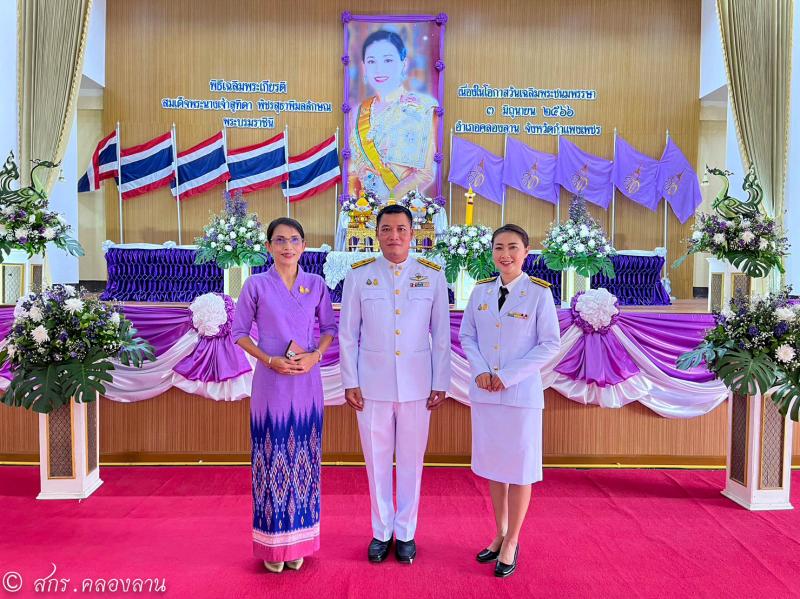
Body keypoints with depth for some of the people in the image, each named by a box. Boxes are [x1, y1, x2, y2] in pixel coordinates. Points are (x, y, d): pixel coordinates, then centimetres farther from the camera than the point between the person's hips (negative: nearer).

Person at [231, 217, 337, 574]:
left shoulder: (316, 284, 4)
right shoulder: (256, 285, -1)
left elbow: (330, 327, 11)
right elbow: (239, 332, 3)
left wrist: (315, 355, -7)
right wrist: (270, 360, -11)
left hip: (307, 383, 2)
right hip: (270, 382, -2)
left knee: (304, 457, 8)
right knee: (272, 457, 3)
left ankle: (298, 542, 23)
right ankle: (272, 544, 18)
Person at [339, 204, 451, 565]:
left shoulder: (433, 275, -1)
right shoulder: (358, 276, -1)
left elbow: (441, 335, 1)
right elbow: (347, 334, 1)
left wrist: (440, 384, 0)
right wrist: (350, 383, -2)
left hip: (417, 385, 0)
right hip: (372, 385, 0)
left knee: (411, 460, 11)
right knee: (377, 460, 11)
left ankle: (405, 533, 29)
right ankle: (381, 532, 29)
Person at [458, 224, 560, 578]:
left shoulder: (539, 293, -8)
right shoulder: (480, 291, 4)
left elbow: (551, 344, -8)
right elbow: (466, 335, 8)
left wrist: (509, 375, -14)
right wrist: (480, 370, -10)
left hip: (521, 393, -4)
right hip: (484, 391, 4)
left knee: (519, 468, 6)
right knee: (493, 465, 14)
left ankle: (511, 543, 23)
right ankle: (500, 534, 32)